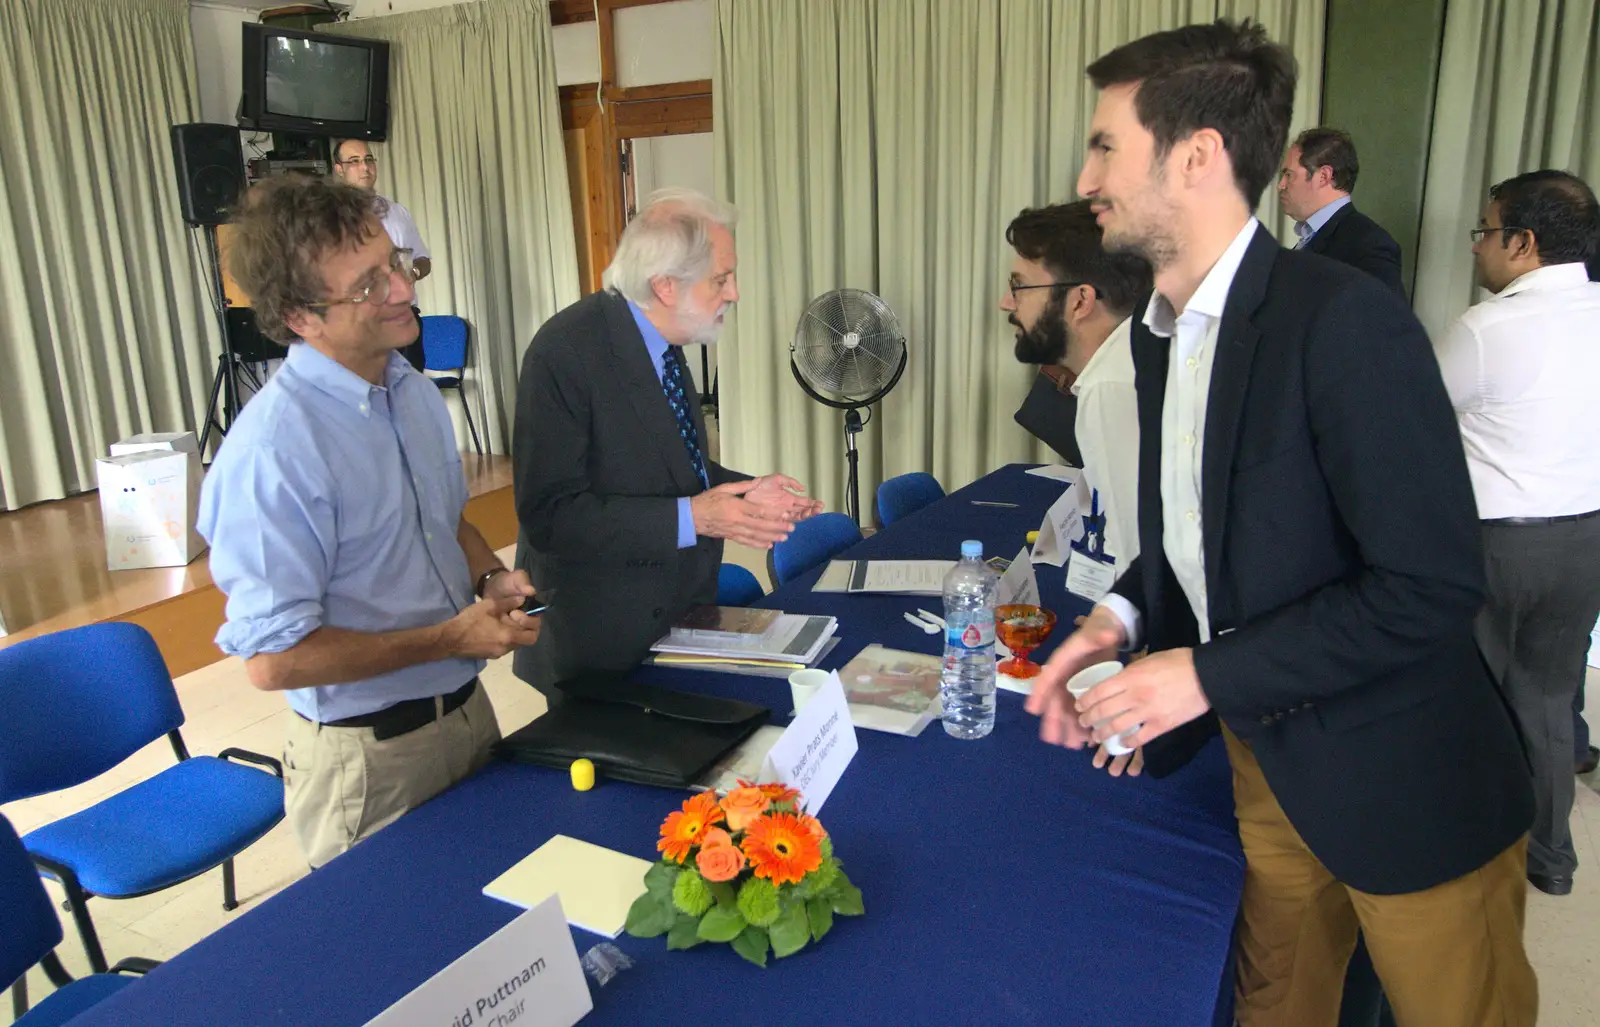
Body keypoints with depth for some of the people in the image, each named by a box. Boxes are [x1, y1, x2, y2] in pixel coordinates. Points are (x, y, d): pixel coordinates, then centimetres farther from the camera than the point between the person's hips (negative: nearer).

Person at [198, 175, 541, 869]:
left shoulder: (415, 390, 2)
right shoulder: (272, 450, -25)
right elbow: (273, 659, -24)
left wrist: (490, 578, -4)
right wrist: (451, 638, -18)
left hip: (469, 713, 7)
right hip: (371, 759, -7)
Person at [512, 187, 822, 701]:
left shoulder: (658, 340, 4)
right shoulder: (565, 353, -21)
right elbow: (550, 514, -24)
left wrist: (747, 492, 1)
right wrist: (689, 518, -27)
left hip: (678, 615, 8)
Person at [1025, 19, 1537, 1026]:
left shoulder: (1343, 318, -23)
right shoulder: (1161, 329, 2)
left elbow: (1434, 586, -25)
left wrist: (1207, 675, -22)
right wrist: (1121, 620, -4)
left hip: (1410, 787, -6)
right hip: (1267, 761, 7)